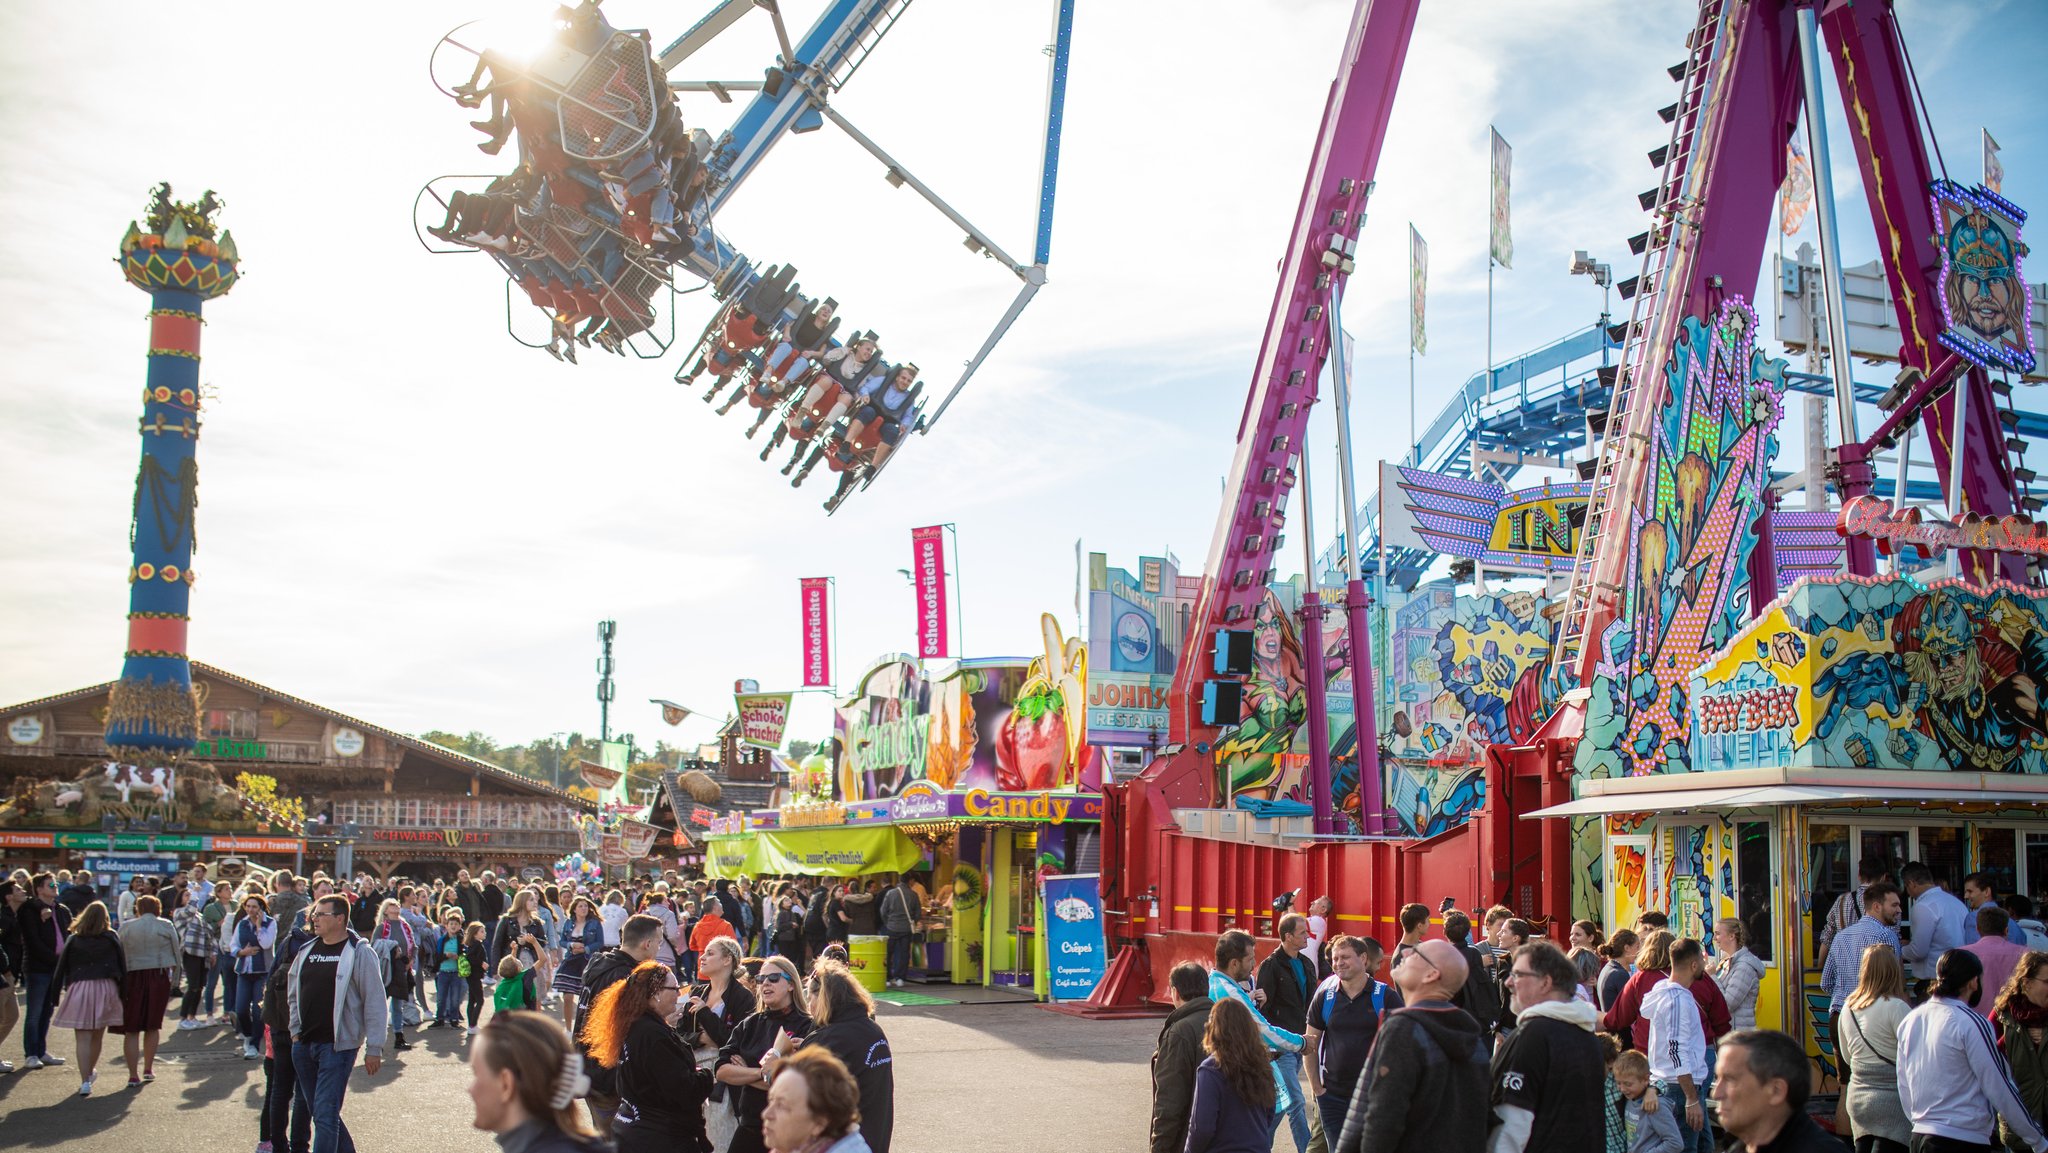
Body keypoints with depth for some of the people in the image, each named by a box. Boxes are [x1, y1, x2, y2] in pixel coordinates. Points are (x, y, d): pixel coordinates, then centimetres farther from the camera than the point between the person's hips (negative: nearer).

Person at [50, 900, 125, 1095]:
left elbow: (61, 968, 4)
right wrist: (122, 994, 8)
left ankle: (85, 1081, -12)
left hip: (79, 988, -1)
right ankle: (90, 1073, 33)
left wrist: (56, 994, 10)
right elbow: (123, 966, 3)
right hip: (105, 987, 1)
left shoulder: (73, 940, 4)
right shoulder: (112, 938, 4)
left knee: (83, 1038, -2)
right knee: (97, 1036, 17)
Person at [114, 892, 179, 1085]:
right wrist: (172, 972, 14)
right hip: (159, 976, 0)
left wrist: (122, 974, 8)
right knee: (153, 1025, 16)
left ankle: (133, 1075, -1)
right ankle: (148, 1069, 19)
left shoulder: (125, 926, 1)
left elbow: (119, 954, 2)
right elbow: (175, 954, 2)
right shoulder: (165, 926, 0)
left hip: (132, 977, 0)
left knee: (131, 1028, 4)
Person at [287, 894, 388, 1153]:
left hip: (338, 1045, -7)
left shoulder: (359, 953, -9)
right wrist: (296, 1031, 12)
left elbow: (375, 1002, -10)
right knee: (320, 1112, 14)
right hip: (304, 1045, 7)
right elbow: (294, 995, 22)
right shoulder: (307, 951, 11)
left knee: (325, 1114, -10)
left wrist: (373, 1049, -12)